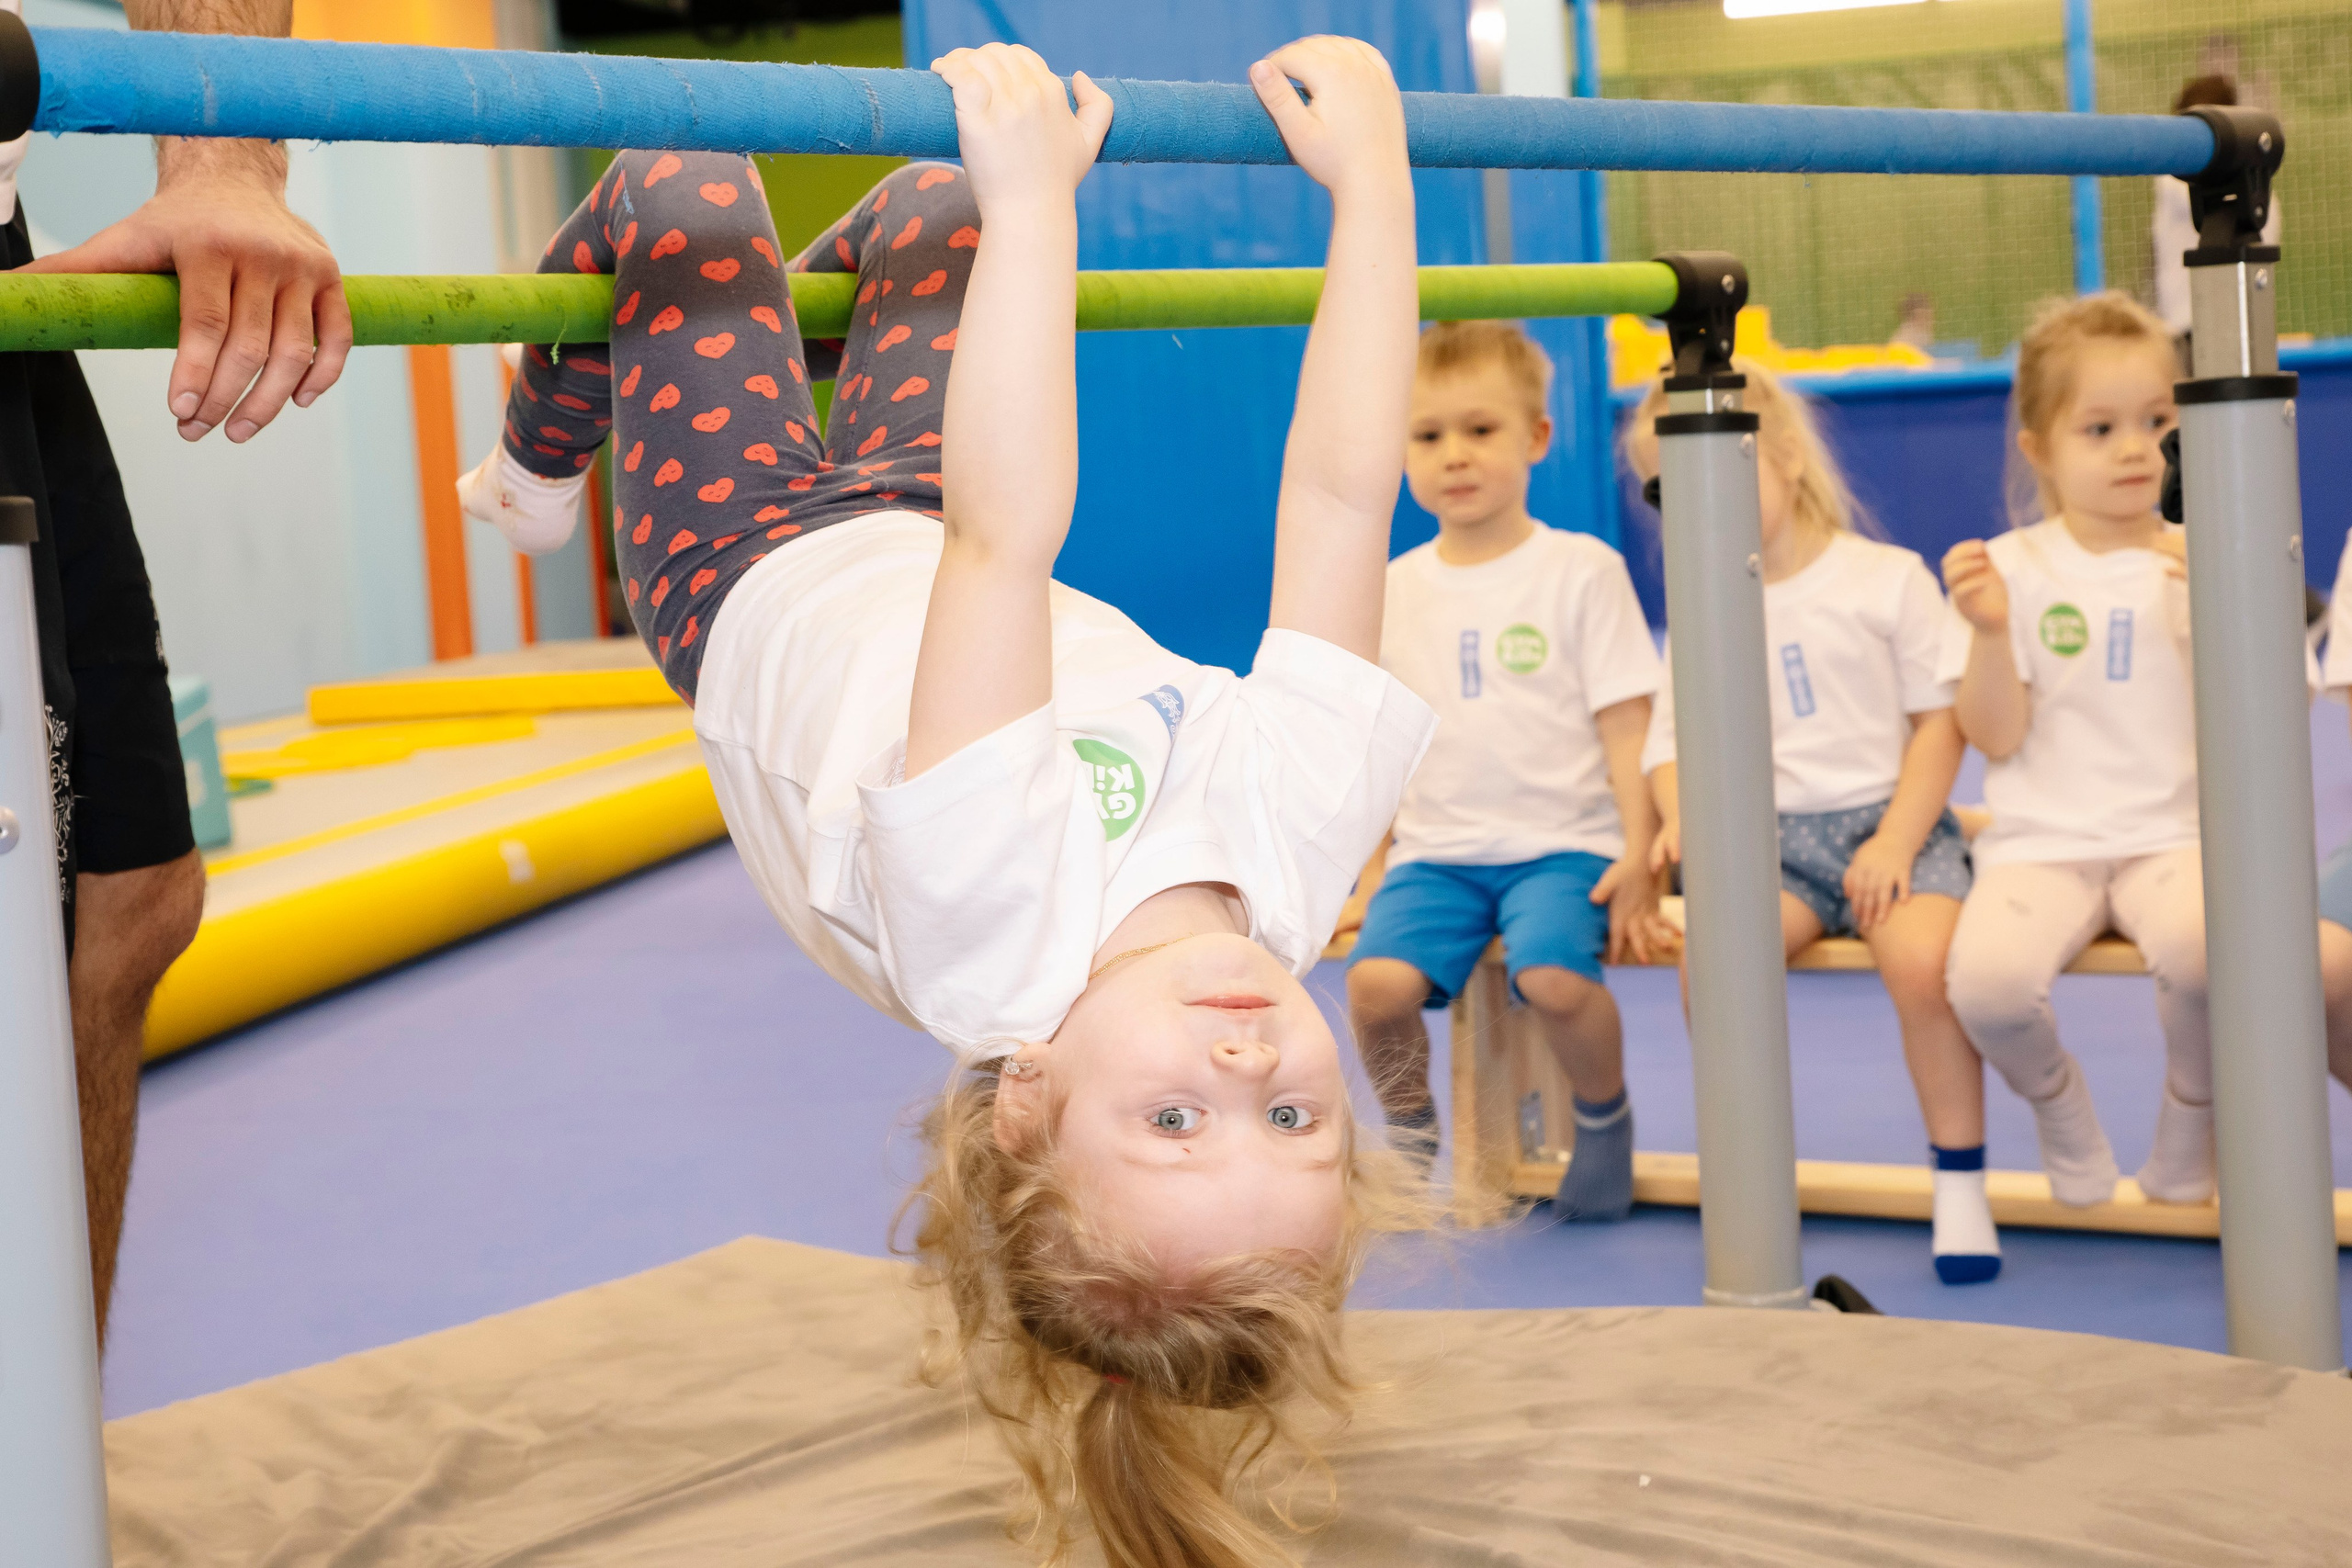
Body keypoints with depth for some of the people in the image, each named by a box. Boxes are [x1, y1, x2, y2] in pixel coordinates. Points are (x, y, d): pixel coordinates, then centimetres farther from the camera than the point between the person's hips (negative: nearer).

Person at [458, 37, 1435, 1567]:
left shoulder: (993, 927, -48)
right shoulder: (1294, 842, -39)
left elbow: (1002, 540, -52)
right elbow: (1342, 500, -36)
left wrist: (1034, 198, -52)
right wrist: (1372, 174, -32)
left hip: (748, 573, -4)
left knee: (683, 186, 6)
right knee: (942, 198, 19)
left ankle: (538, 476, 42)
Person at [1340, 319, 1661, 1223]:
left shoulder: (1581, 570, 1)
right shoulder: (1393, 589, 10)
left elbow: (1626, 725, 0)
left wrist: (1638, 854, -9)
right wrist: (1367, 869, 9)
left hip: (1562, 843, -3)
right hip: (1435, 850, 3)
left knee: (1552, 976, -32)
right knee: (1375, 979, -26)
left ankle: (1605, 1117, 1)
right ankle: (1408, 1131, 5)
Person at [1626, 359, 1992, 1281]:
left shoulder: (1886, 579, 2)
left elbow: (1941, 719, 1)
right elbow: (1669, 734, 11)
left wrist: (1896, 843, -11)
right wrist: (1681, 816, -12)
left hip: (1890, 822, -2)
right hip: (1773, 836, 3)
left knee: (1922, 960, -33)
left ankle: (1959, 1181, -13)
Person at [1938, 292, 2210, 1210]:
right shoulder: (2012, 569, 3)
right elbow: (1995, 736, -1)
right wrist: (1990, 632, -17)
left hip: (2173, 834, 0)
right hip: (2040, 842, 0)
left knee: (2202, 943, -36)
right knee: (1987, 979, -31)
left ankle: (2192, 1116, -2)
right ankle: (2057, 1102, 6)